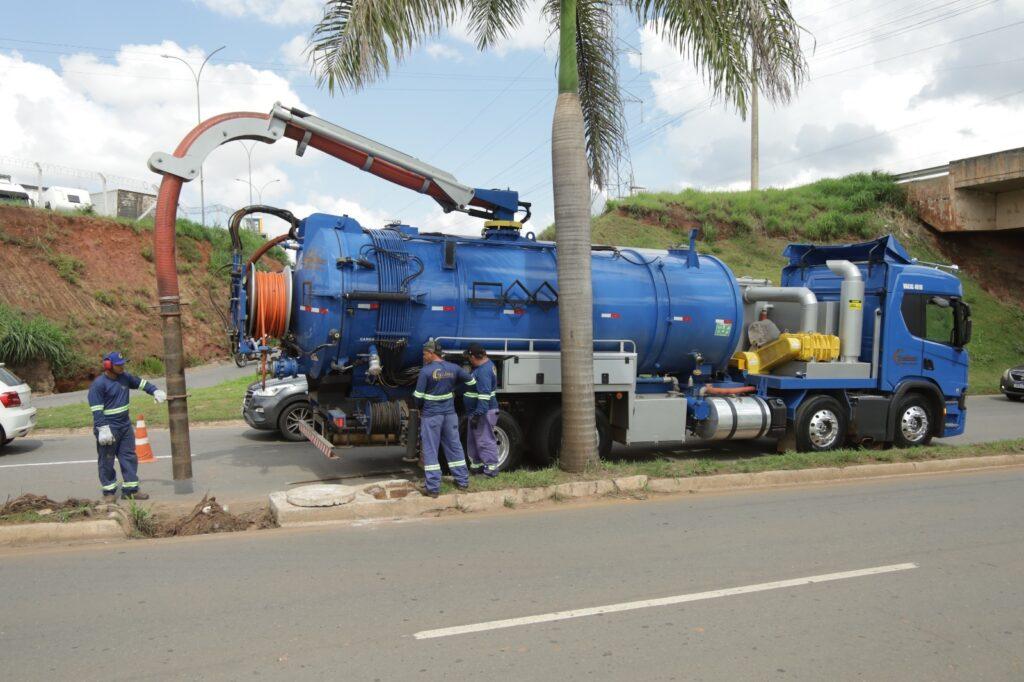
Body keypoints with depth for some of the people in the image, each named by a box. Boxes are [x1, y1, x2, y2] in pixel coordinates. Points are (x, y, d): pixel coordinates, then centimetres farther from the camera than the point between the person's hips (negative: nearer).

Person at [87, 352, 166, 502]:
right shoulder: (98, 384, -15)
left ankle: (130, 489, 14)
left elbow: (142, 383, 16)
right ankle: (109, 491, 15)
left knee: (129, 457, 8)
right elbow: (96, 410, -17)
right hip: (108, 428, -7)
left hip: (125, 425, 7)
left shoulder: (125, 377, 5)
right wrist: (103, 429, -22)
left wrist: (155, 391, -1)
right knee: (107, 461, 4)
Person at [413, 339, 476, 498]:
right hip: (450, 413, 5)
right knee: (454, 447, 14)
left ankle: (432, 487, 4)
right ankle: (462, 481, 22)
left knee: (430, 451, 2)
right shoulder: (454, 368, 2)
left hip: (431, 415, -5)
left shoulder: (425, 371, -13)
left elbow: (418, 396, -10)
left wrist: (420, 408, 11)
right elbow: (471, 382, 15)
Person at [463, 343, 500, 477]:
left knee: (485, 440, -3)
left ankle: (491, 468, 4)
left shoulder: (483, 371, -23)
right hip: (476, 411, 11)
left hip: (483, 412, -11)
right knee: (473, 440, 19)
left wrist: (477, 414, -26)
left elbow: (484, 396, -27)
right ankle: (476, 464, 30)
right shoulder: (487, 363, 10)